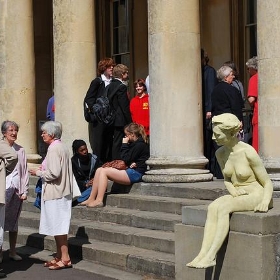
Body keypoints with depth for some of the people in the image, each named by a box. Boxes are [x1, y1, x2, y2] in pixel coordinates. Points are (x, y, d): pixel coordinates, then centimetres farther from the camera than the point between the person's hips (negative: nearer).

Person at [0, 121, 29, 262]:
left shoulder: (20, 150, 9)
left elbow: (24, 171, 10)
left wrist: (24, 191, 4)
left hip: (17, 190, 3)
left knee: (14, 221, 9)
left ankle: (12, 252, 16)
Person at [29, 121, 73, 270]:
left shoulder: (53, 149, -16)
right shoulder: (62, 147, 13)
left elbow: (53, 173, -22)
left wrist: (38, 172, -7)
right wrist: (44, 169, 14)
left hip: (55, 193, -10)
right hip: (62, 191, 10)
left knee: (57, 226, -4)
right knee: (57, 226, 14)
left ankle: (65, 258, 0)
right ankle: (59, 256, 20)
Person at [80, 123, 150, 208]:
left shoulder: (140, 145, -10)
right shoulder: (135, 144, 22)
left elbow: (126, 159, -13)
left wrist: (124, 144, -4)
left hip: (135, 173, -10)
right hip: (130, 171, 10)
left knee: (104, 171, -16)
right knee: (99, 170, -1)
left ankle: (99, 201, -21)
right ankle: (91, 198, -7)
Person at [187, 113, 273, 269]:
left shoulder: (248, 153, -17)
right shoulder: (220, 153, 2)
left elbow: (267, 183, -10)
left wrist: (265, 202, -27)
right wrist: (232, 190, -4)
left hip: (257, 195, -6)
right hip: (237, 196, 6)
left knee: (223, 207, -31)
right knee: (213, 207, -25)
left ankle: (210, 256, -33)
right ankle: (203, 253, -34)